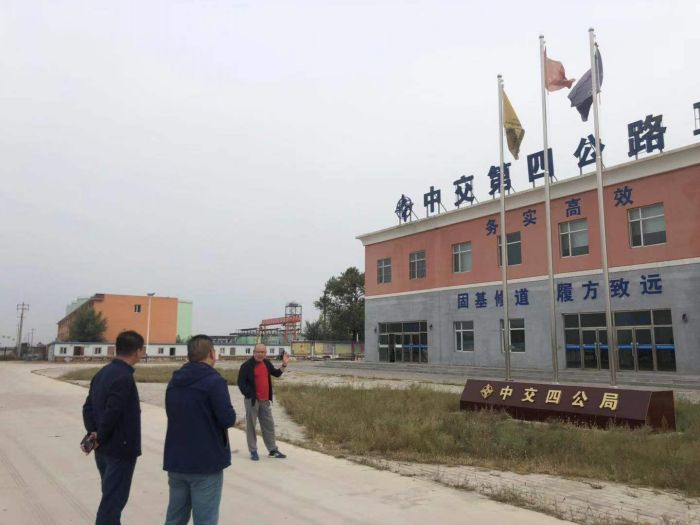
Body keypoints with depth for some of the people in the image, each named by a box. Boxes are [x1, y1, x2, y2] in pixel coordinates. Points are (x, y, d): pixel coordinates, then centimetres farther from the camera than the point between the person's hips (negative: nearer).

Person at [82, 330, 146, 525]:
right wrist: (100, 438, -11)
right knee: (113, 500, 1)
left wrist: (93, 432, 1)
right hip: (120, 449, -9)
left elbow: (88, 407, 9)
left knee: (111, 496, 22)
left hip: (103, 449, 9)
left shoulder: (102, 373, 9)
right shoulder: (124, 377, -22)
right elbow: (111, 413, -25)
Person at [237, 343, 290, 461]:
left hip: (265, 401, 6)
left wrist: (284, 365, 4)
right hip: (252, 400, -6)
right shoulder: (247, 365, -12)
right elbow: (241, 382, -13)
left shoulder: (267, 363, 7)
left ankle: (273, 449, 22)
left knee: (269, 425, 12)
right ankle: (253, 451, 14)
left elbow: (276, 373, 18)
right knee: (251, 426, 3)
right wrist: (249, 395, -18)